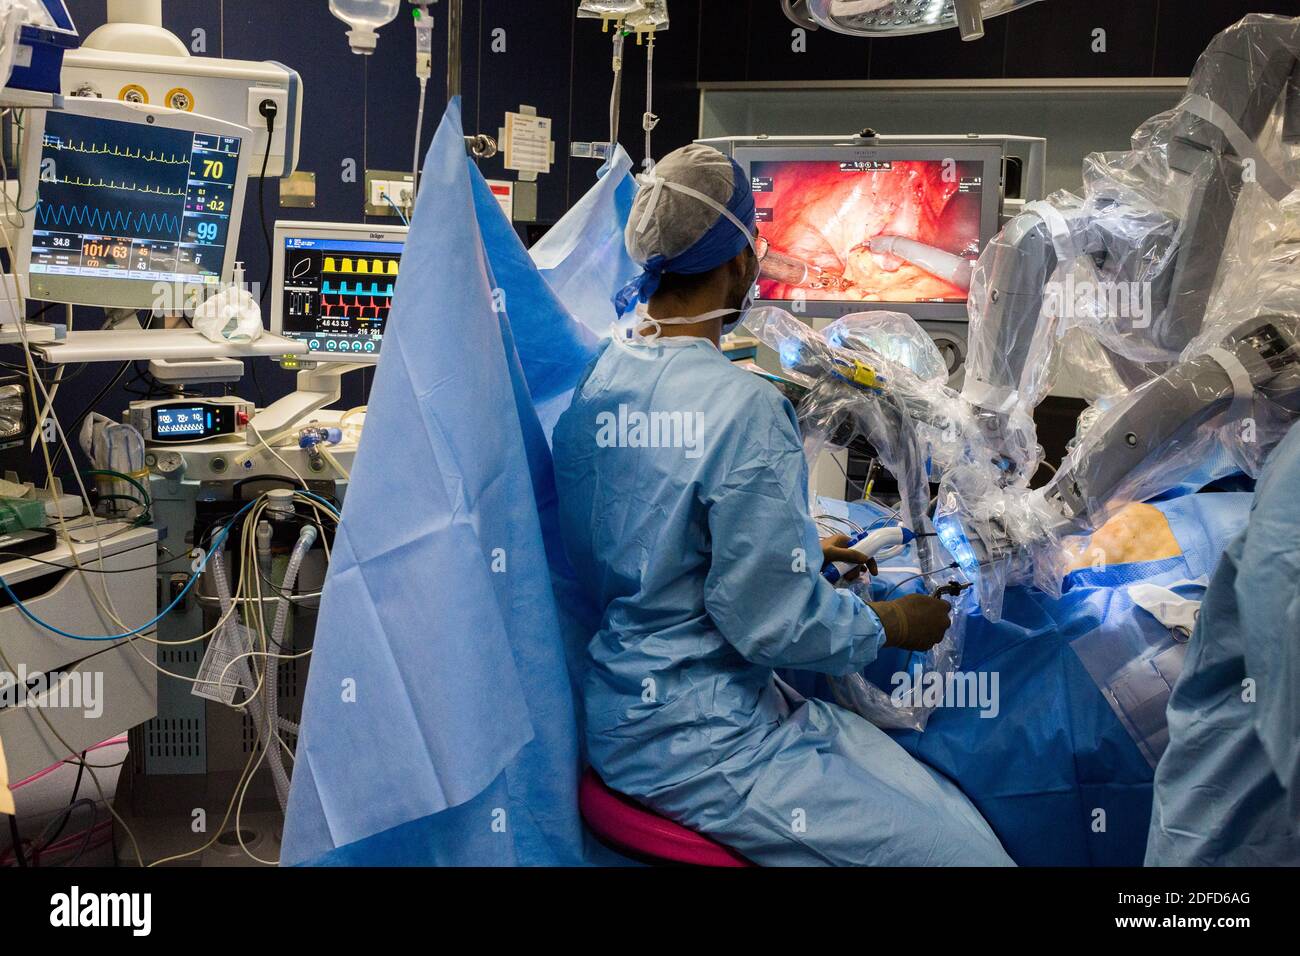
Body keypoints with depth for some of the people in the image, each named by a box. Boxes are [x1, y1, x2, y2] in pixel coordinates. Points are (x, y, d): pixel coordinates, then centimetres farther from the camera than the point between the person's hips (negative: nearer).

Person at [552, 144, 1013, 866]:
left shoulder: (596, 382, 5)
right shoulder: (743, 407, -22)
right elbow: (776, 623, -20)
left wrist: (795, 549, 22)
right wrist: (893, 623, -1)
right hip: (699, 743, -9)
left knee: (956, 807, 14)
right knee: (969, 853, -6)